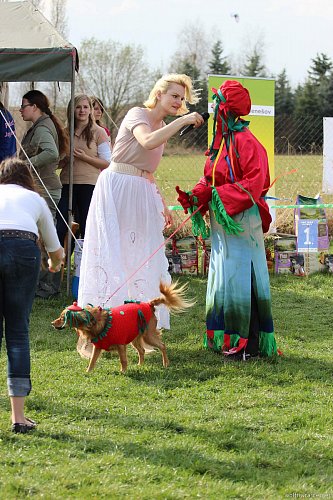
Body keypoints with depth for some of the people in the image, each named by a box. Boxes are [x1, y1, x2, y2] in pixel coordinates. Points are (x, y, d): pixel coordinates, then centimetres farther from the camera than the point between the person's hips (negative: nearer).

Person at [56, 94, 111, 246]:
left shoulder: (98, 132, 2)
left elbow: (107, 163, -3)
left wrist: (84, 157, -14)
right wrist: (65, 160, -3)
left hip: (89, 184, -3)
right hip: (67, 184, 3)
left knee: (87, 229, 1)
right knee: (59, 228, -7)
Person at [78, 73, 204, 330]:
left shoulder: (163, 127, 17)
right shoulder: (137, 115, -7)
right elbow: (148, 141, -30)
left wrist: (162, 203, 19)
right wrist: (183, 121, -27)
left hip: (142, 193, 8)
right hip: (117, 188, -8)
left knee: (145, 257, 5)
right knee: (113, 254, -8)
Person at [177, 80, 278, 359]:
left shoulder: (246, 143, -16)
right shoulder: (221, 142, 13)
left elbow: (254, 184, -23)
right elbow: (210, 180, 16)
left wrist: (220, 195, -26)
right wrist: (195, 196, -2)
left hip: (242, 221, -10)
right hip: (222, 222, 10)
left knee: (240, 278, -9)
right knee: (222, 279, 13)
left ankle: (248, 343, -5)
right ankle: (226, 339, 20)